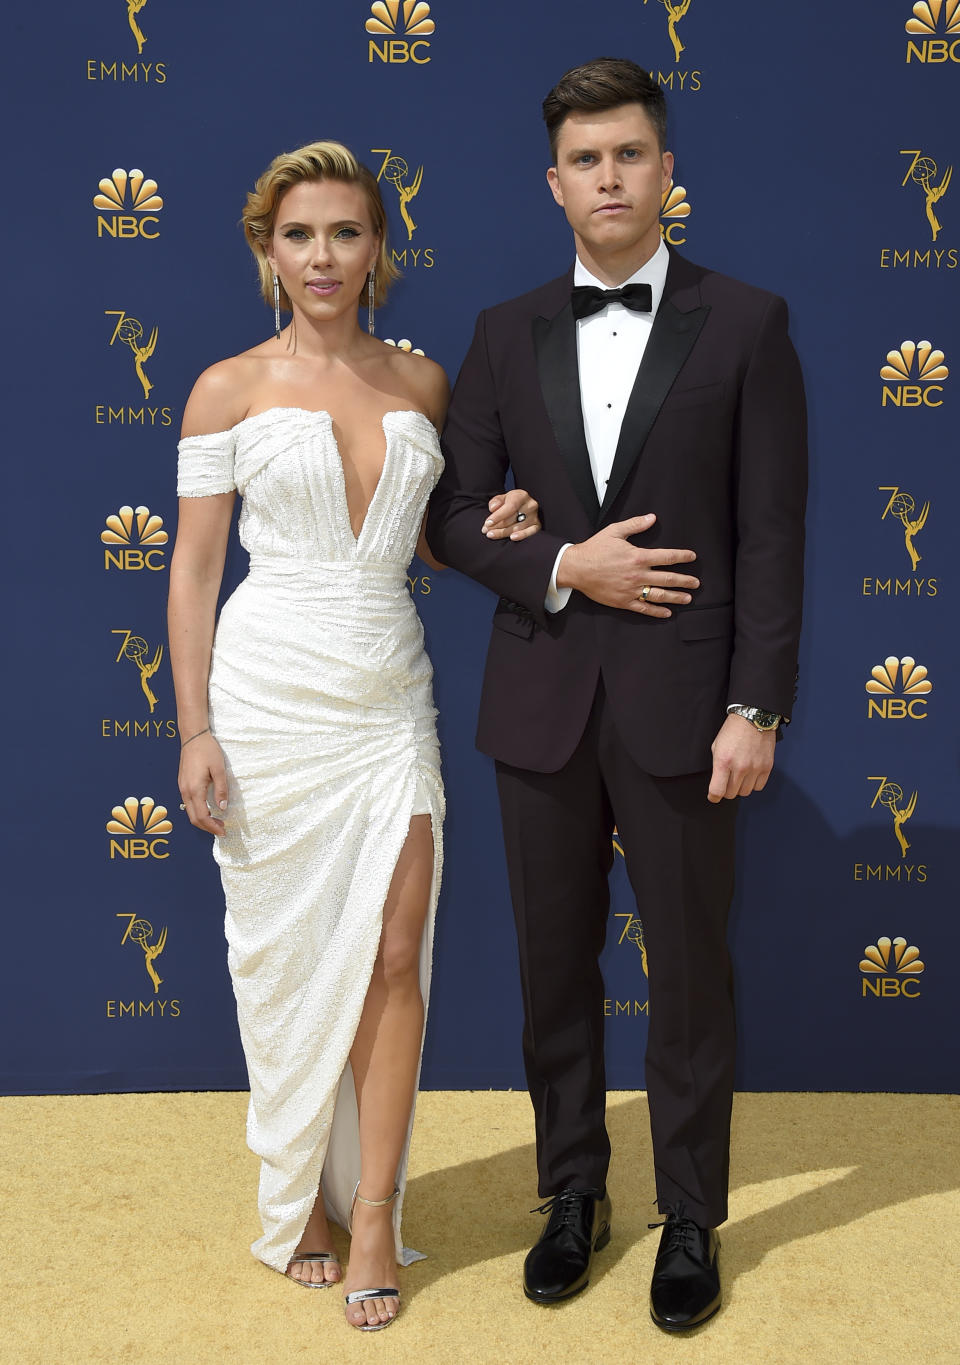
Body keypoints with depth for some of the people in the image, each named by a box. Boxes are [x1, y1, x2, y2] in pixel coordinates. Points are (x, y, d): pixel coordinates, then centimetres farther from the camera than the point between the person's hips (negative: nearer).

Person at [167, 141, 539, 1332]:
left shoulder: (420, 382, 8)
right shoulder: (229, 388, -1)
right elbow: (193, 569, -1)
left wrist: (488, 530, -4)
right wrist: (194, 732, -7)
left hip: (389, 695, 2)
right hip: (270, 690, -2)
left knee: (393, 956, -1)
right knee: (287, 958, 7)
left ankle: (374, 1211, 13)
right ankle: (297, 1195, 26)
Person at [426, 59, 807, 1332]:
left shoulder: (745, 324, 0)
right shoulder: (506, 334, 8)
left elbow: (773, 535, -5)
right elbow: (453, 514, 6)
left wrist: (756, 709, -10)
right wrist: (562, 567, -11)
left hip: (680, 702, -3)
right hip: (542, 702, 3)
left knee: (690, 971, 8)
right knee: (556, 966, 13)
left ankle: (692, 1220, 26)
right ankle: (574, 1196, 32)